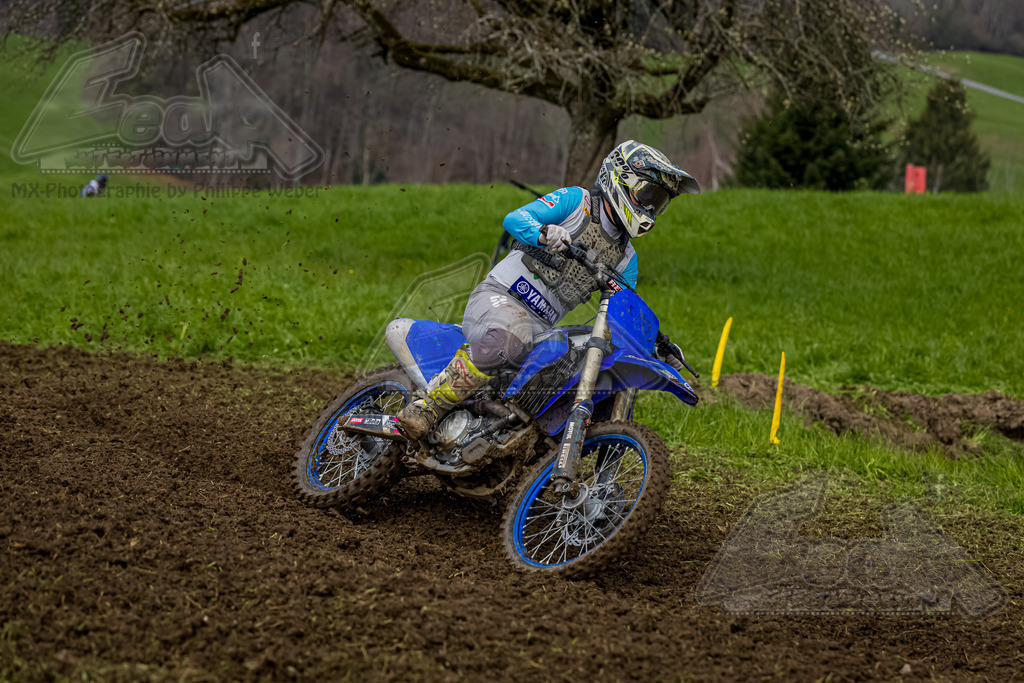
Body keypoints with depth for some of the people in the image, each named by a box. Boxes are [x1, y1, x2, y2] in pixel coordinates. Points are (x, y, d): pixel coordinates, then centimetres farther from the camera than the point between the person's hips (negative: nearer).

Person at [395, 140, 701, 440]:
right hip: (500, 296, -7)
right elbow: (514, 218, -13)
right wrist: (543, 232, -36)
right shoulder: (577, 201, 0)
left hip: (540, 330, 7)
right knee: (508, 339, -40)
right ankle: (424, 409, -32)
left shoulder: (626, 259, 18)